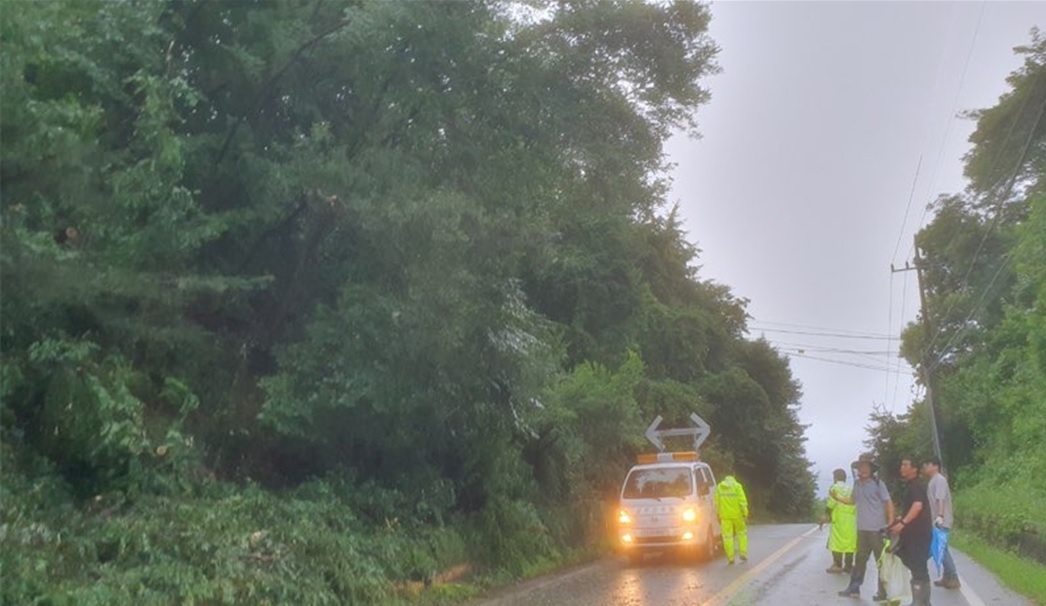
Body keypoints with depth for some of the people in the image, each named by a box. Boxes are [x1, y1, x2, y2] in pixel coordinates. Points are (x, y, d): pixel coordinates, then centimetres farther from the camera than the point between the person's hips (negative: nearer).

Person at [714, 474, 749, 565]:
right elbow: (742, 501, -8)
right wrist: (745, 513, -5)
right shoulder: (737, 486, 0)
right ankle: (743, 553, 12)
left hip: (725, 516, 1)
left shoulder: (719, 487, 7)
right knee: (742, 533, 16)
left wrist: (718, 516, 11)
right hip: (737, 514, -1)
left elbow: (717, 503, 6)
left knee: (727, 536, 2)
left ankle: (730, 558, 1)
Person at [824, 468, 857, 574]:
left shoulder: (835, 487, -3)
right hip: (851, 518, 6)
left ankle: (837, 565, -5)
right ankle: (848, 566, 11)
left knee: (837, 542, -2)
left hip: (839, 518, -6)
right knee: (849, 542, 8)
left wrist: (828, 513, 4)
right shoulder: (850, 489, 16)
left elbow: (831, 503, -10)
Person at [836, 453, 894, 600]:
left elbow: (889, 503, -9)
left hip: (877, 529, -6)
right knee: (860, 559, 12)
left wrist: (891, 523, -15)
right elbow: (852, 500, 22)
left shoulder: (878, 483, -9)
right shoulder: (857, 483, 10)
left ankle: (883, 591, 11)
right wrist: (837, 497, 6)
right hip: (862, 529, 6)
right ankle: (854, 588, 18)